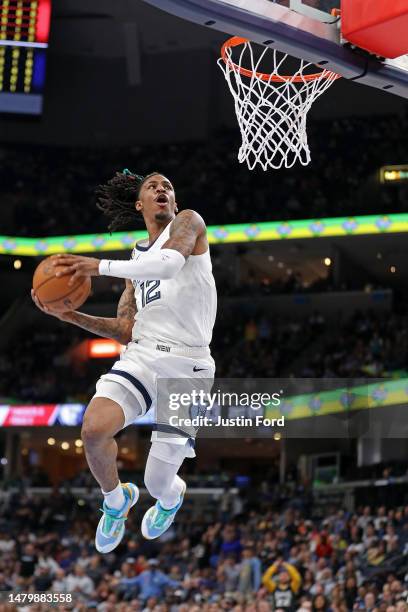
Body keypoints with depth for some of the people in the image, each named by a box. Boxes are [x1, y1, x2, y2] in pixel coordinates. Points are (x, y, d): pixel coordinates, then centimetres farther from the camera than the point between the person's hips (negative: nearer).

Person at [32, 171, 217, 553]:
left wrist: (100, 267, -22)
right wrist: (70, 315, 7)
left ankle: (173, 497, 39)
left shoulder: (188, 222, 2)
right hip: (141, 355, 5)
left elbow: (169, 262, -21)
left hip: (187, 366, -5)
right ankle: (116, 500, 8)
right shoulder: (137, 259, 22)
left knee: (158, 483, -2)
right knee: (94, 430, -24)